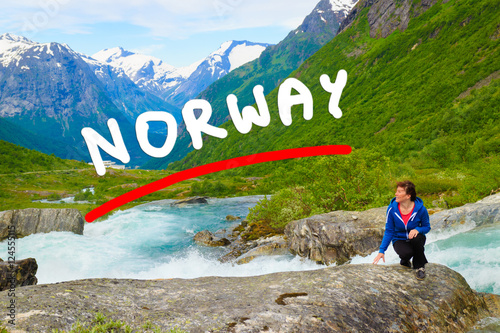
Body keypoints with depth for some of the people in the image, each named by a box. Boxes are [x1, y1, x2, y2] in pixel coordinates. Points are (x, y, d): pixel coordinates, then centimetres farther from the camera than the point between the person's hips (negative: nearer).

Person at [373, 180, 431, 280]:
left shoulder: (421, 209, -15)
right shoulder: (392, 209, -13)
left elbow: (427, 227, 0)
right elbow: (389, 231, -5)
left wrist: (417, 230, -26)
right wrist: (382, 251, -10)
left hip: (415, 238, 0)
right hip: (399, 239, 0)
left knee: (416, 238, -38)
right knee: (406, 253, -35)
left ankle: (419, 266, -10)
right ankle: (404, 262, 8)